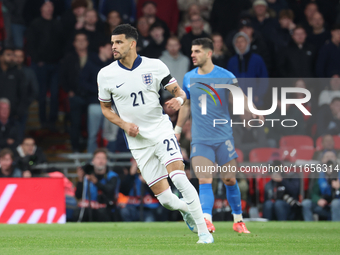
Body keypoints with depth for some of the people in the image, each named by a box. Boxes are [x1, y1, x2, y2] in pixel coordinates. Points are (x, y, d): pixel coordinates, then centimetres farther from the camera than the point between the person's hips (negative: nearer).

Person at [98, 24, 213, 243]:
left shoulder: (155, 66, -4)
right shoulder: (106, 75, -2)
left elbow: (179, 91, 5)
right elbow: (105, 108, 11)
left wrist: (179, 99, -20)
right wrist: (124, 124, -7)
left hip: (162, 131, -1)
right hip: (138, 142, 1)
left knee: (179, 178, -23)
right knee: (165, 198, -3)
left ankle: (203, 231, -16)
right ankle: (186, 211, 32)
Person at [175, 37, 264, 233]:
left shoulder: (225, 76, -4)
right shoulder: (189, 78, 7)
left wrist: (255, 113, -24)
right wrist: (178, 129, 20)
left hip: (223, 136, -1)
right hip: (200, 140, 1)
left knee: (230, 180, 6)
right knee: (205, 181, -15)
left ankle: (238, 220, 23)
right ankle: (206, 221, -27)